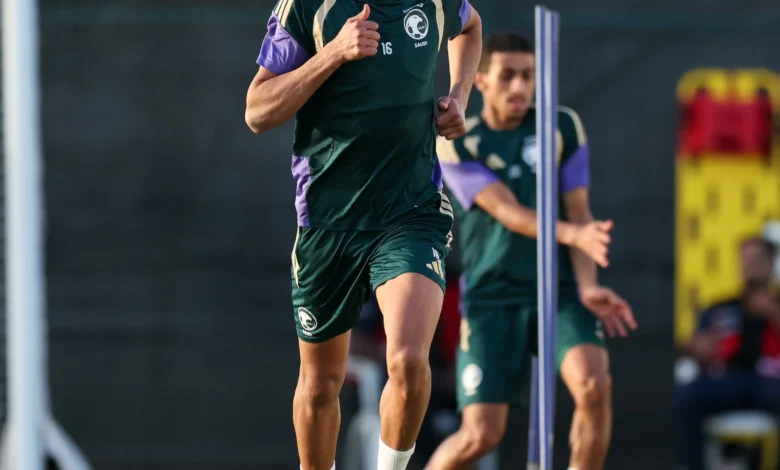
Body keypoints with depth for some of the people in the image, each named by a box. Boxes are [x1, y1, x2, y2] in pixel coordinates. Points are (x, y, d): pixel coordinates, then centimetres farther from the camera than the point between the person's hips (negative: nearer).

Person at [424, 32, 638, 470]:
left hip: (560, 290, 2)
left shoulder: (563, 127, 4)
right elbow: (508, 212, -16)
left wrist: (588, 286, -16)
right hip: (492, 298, -2)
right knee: (481, 434, -9)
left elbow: (577, 212, 0)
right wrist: (572, 233, -35)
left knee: (594, 383, -27)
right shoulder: (457, 144, -4)